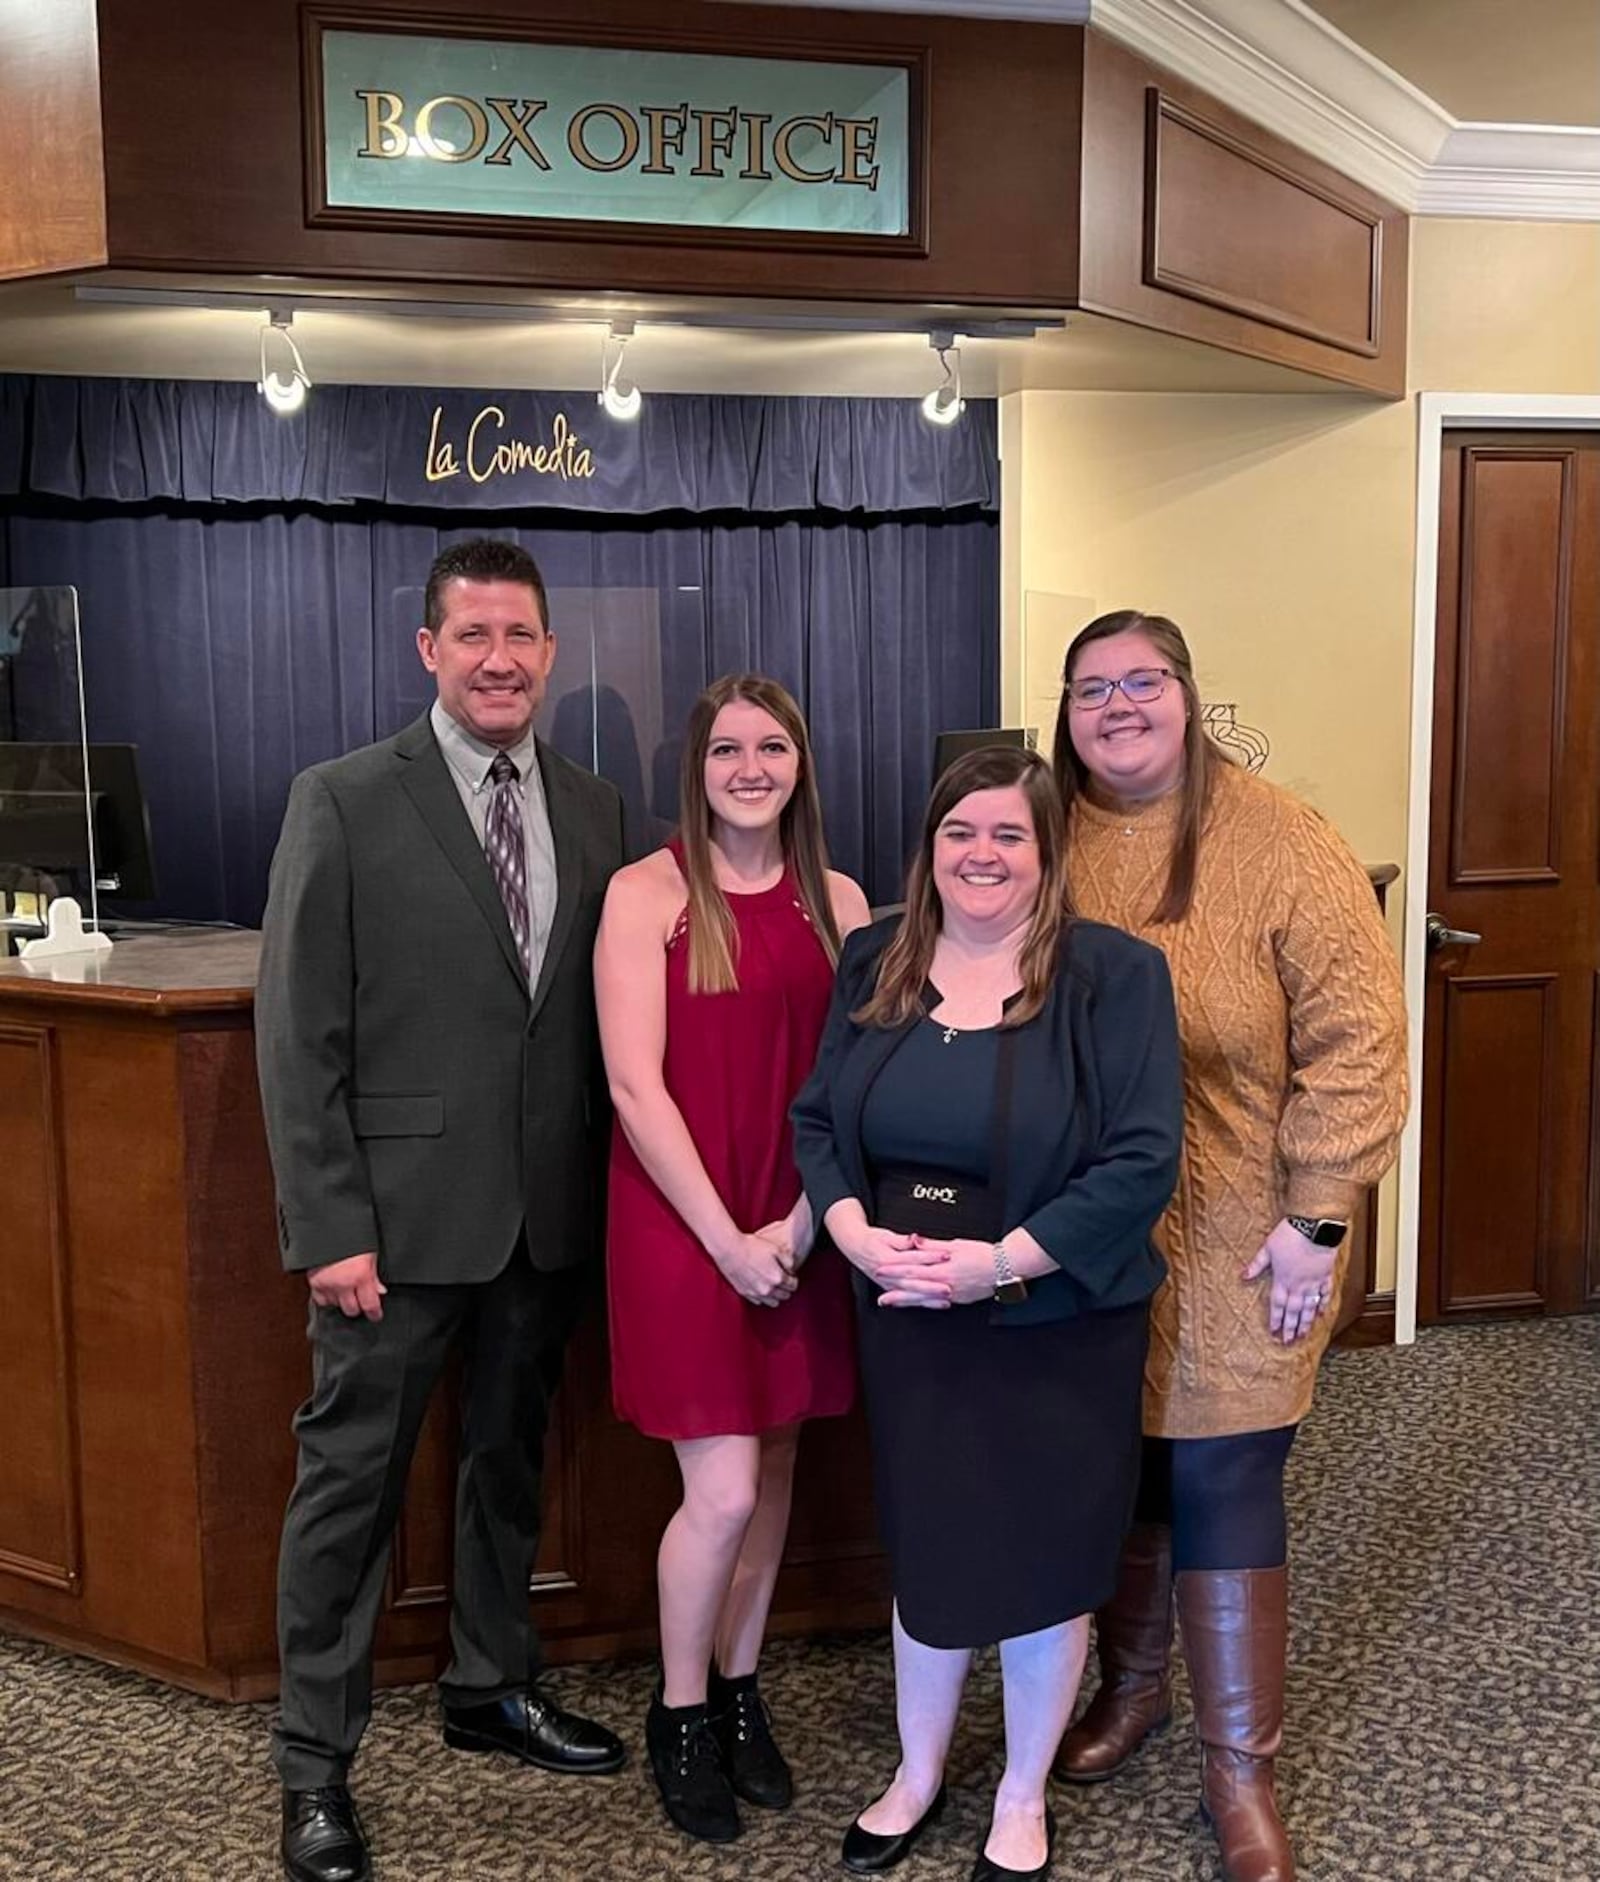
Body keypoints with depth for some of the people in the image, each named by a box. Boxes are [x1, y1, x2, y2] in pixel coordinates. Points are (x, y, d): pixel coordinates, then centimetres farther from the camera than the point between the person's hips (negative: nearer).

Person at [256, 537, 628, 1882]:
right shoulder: (344, 803, -8)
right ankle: (316, 1760, 24)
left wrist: (605, 1188, 1)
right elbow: (299, 1036, -9)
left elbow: (604, 1017, 7)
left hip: (550, 1213, 5)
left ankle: (492, 1687, 39)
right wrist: (330, 1228, -13)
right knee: (352, 1475, 7)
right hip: (402, 1209, -4)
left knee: (511, 1455, 19)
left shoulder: (595, 810, 5)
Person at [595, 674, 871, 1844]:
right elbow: (634, 1089, -12)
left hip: (800, 1230, 4)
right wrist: (726, 1238, -14)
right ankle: (680, 1717, 20)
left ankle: (741, 1694, 32)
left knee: (774, 1469, 12)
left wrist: (799, 1222, -9)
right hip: (683, 1223, -4)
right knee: (724, 1491, -4)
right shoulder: (646, 894, -7)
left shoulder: (838, 902, 5)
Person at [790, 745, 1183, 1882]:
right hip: (908, 1322, 3)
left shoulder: (1113, 976, -11)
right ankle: (917, 1776, 41)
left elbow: (1143, 1161, -16)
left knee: (1043, 1562, 12)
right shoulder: (876, 964, 3)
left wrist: (1003, 1260, -22)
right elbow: (817, 1119, 6)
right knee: (926, 1550, 17)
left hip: (1058, 1328, -3)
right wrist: (855, 1231, -12)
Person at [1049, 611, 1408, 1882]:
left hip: (1233, 1250, -3)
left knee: (1223, 1489, 3)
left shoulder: (1276, 842, -9)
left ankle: (1242, 1767, 22)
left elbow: (1354, 1037, -11)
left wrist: (1316, 1220, -13)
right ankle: (1131, 1685, 41)